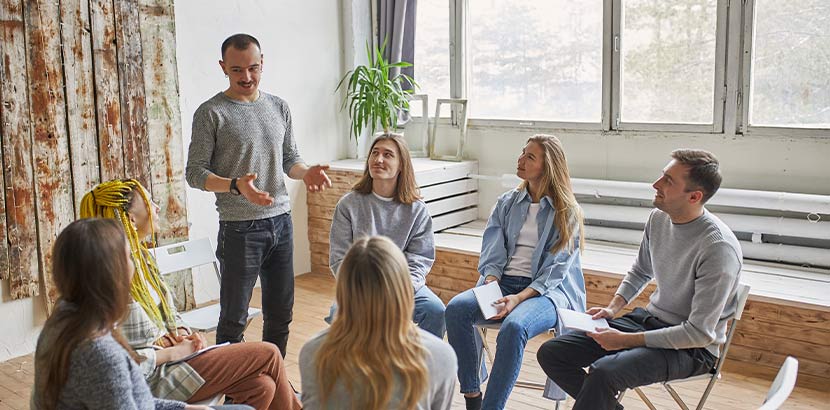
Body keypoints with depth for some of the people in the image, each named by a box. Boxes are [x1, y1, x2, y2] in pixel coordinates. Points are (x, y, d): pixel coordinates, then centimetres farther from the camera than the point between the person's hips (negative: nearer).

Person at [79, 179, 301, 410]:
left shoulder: (143, 256, 7)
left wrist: (184, 335, -2)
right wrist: (174, 352, -16)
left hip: (170, 354, 8)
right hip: (155, 379, -8)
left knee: (262, 386, -8)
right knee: (268, 354, -5)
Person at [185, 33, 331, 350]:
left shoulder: (279, 107, 10)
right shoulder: (211, 113, -7)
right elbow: (195, 173, -8)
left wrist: (306, 172, -7)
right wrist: (236, 185, -26)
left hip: (281, 220, 6)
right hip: (240, 228, -5)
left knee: (280, 315, 14)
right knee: (234, 319, 3)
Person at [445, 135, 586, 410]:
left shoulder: (567, 212, 1)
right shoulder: (507, 203, 15)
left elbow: (555, 270, -7)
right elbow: (492, 253, 8)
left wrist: (519, 297, -20)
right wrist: (491, 285, -13)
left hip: (548, 291, -4)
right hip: (503, 282, 4)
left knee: (514, 326, -37)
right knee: (456, 308, -25)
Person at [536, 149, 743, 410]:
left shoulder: (719, 248, -24)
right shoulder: (659, 217, -1)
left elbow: (700, 334, -22)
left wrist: (626, 340, -21)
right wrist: (613, 308, 3)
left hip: (692, 349, -7)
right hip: (649, 318, 8)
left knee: (603, 373, -34)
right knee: (550, 354, -2)